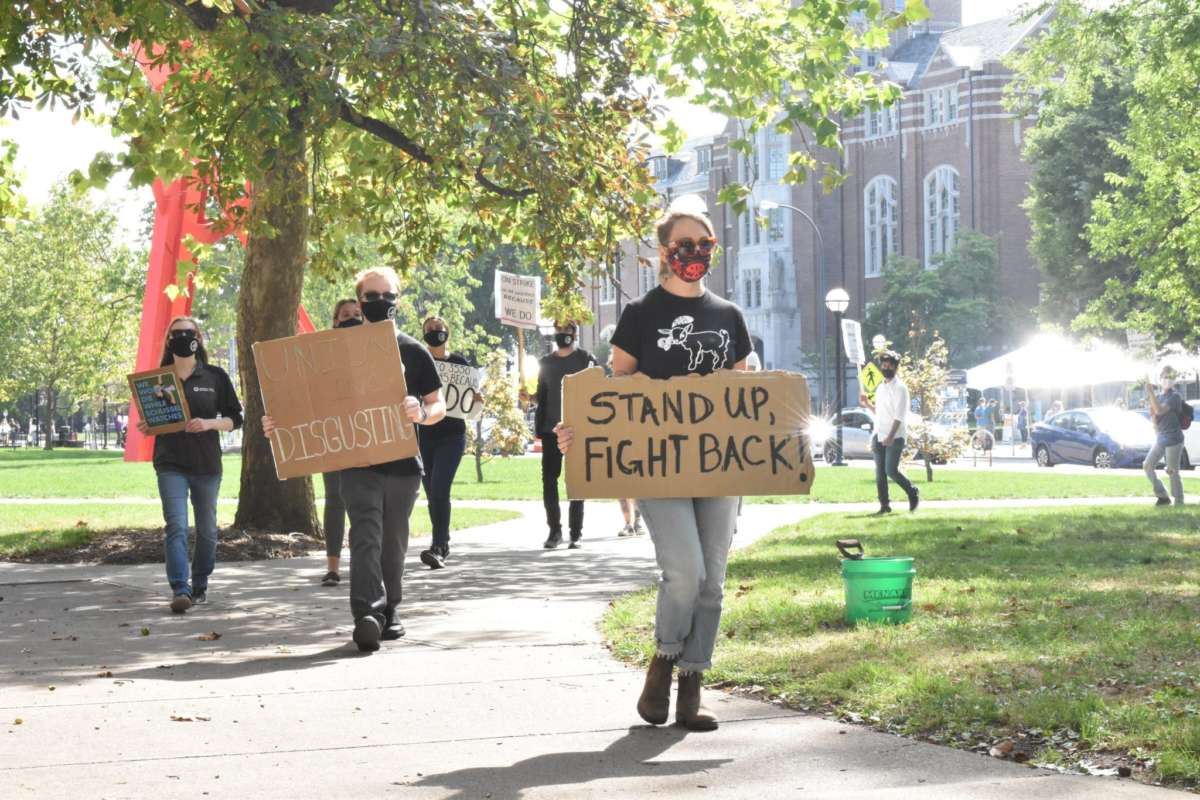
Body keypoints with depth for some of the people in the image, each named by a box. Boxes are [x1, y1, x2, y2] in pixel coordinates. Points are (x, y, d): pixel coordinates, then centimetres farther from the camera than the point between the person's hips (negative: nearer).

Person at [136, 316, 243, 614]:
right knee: (176, 526, -14)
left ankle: (200, 586, 26)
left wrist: (208, 424, -15)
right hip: (171, 465, -1)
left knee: (206, 529, 9)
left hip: (207, 464, 1)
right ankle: (179, 590, -20)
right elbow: (150, 422, 15)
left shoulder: (215, 376, 3)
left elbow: (234, 419, 3)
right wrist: (146, 429, -8)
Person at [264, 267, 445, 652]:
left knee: (393, 543, 9)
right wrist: (281, 422, -6)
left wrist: (421, 413, -17)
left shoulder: (413, 352, 5)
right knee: (366, 537, -16)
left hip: (403, 464, 1)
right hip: (358, 461, -1)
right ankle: (367, 614, -26)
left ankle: (390, 611, 25)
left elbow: (439, 407, 7)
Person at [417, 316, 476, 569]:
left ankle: (437, 548, -21)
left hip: (451, 435, -3)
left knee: (439, 491, -16)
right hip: (422, 434, 3)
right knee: (432, 494, 10)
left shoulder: (460, 363, 4)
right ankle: (444, 542, 27)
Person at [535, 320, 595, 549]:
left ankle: (576, 533, 4)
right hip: (551, 430, 3)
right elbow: (542, 397, 17)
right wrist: (539, 427, 9)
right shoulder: (546, 362, 14)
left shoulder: (586, 359, 2)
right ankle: (554, 530, 9)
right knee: (548, 479, 0)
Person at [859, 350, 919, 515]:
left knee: (891, 470, -12)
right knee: (880, 472, 4)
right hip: (879, 436, 7)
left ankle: (912, 493, 10)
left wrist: (891, 436, -23)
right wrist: (867, 404, 7)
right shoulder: (880, 388, 16)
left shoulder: (900, 388, -8)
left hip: (895, 437, -7)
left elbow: (899, 415, -15)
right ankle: (884, 505, 10)